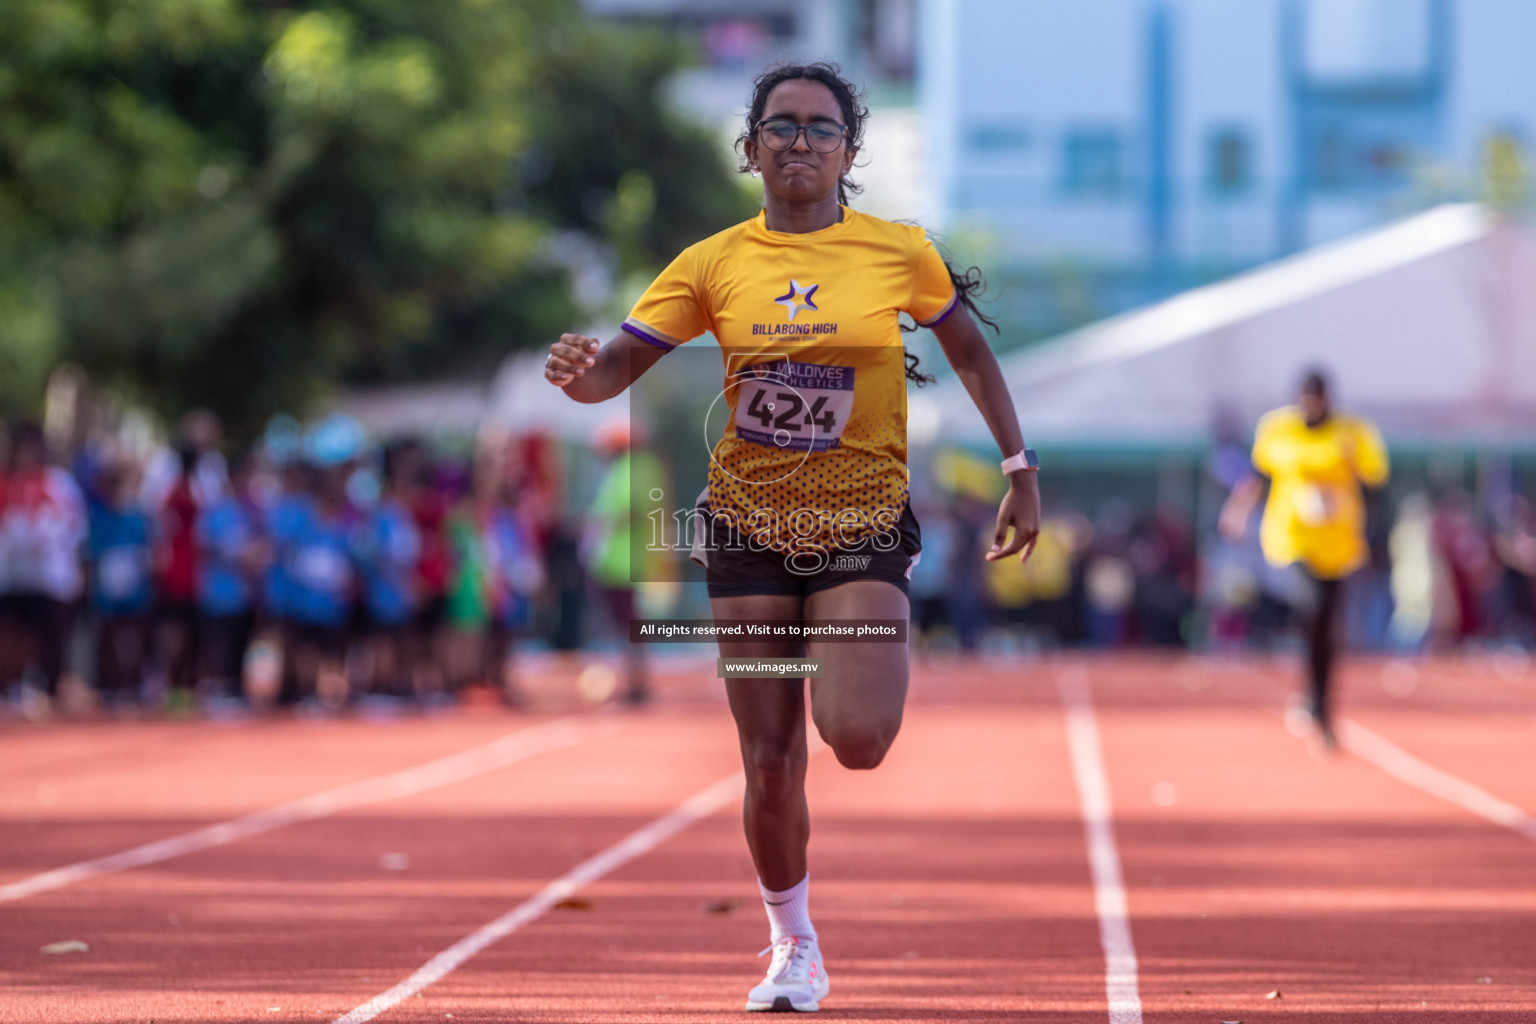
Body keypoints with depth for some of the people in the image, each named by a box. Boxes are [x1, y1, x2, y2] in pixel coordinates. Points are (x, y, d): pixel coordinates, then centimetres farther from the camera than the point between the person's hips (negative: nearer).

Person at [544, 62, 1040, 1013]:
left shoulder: (900, 253, -3)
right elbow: (619, 364, -3)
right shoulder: (715, 265, -2)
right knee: (771, 765, 0)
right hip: (750, 526, 1)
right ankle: (794, 947, 22)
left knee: (857, 739, -21)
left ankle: (885, 667, 17)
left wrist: (1021, 472, 11)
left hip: (863, 528, -1)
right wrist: (582, 373, -27)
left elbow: (971, 349, 11)